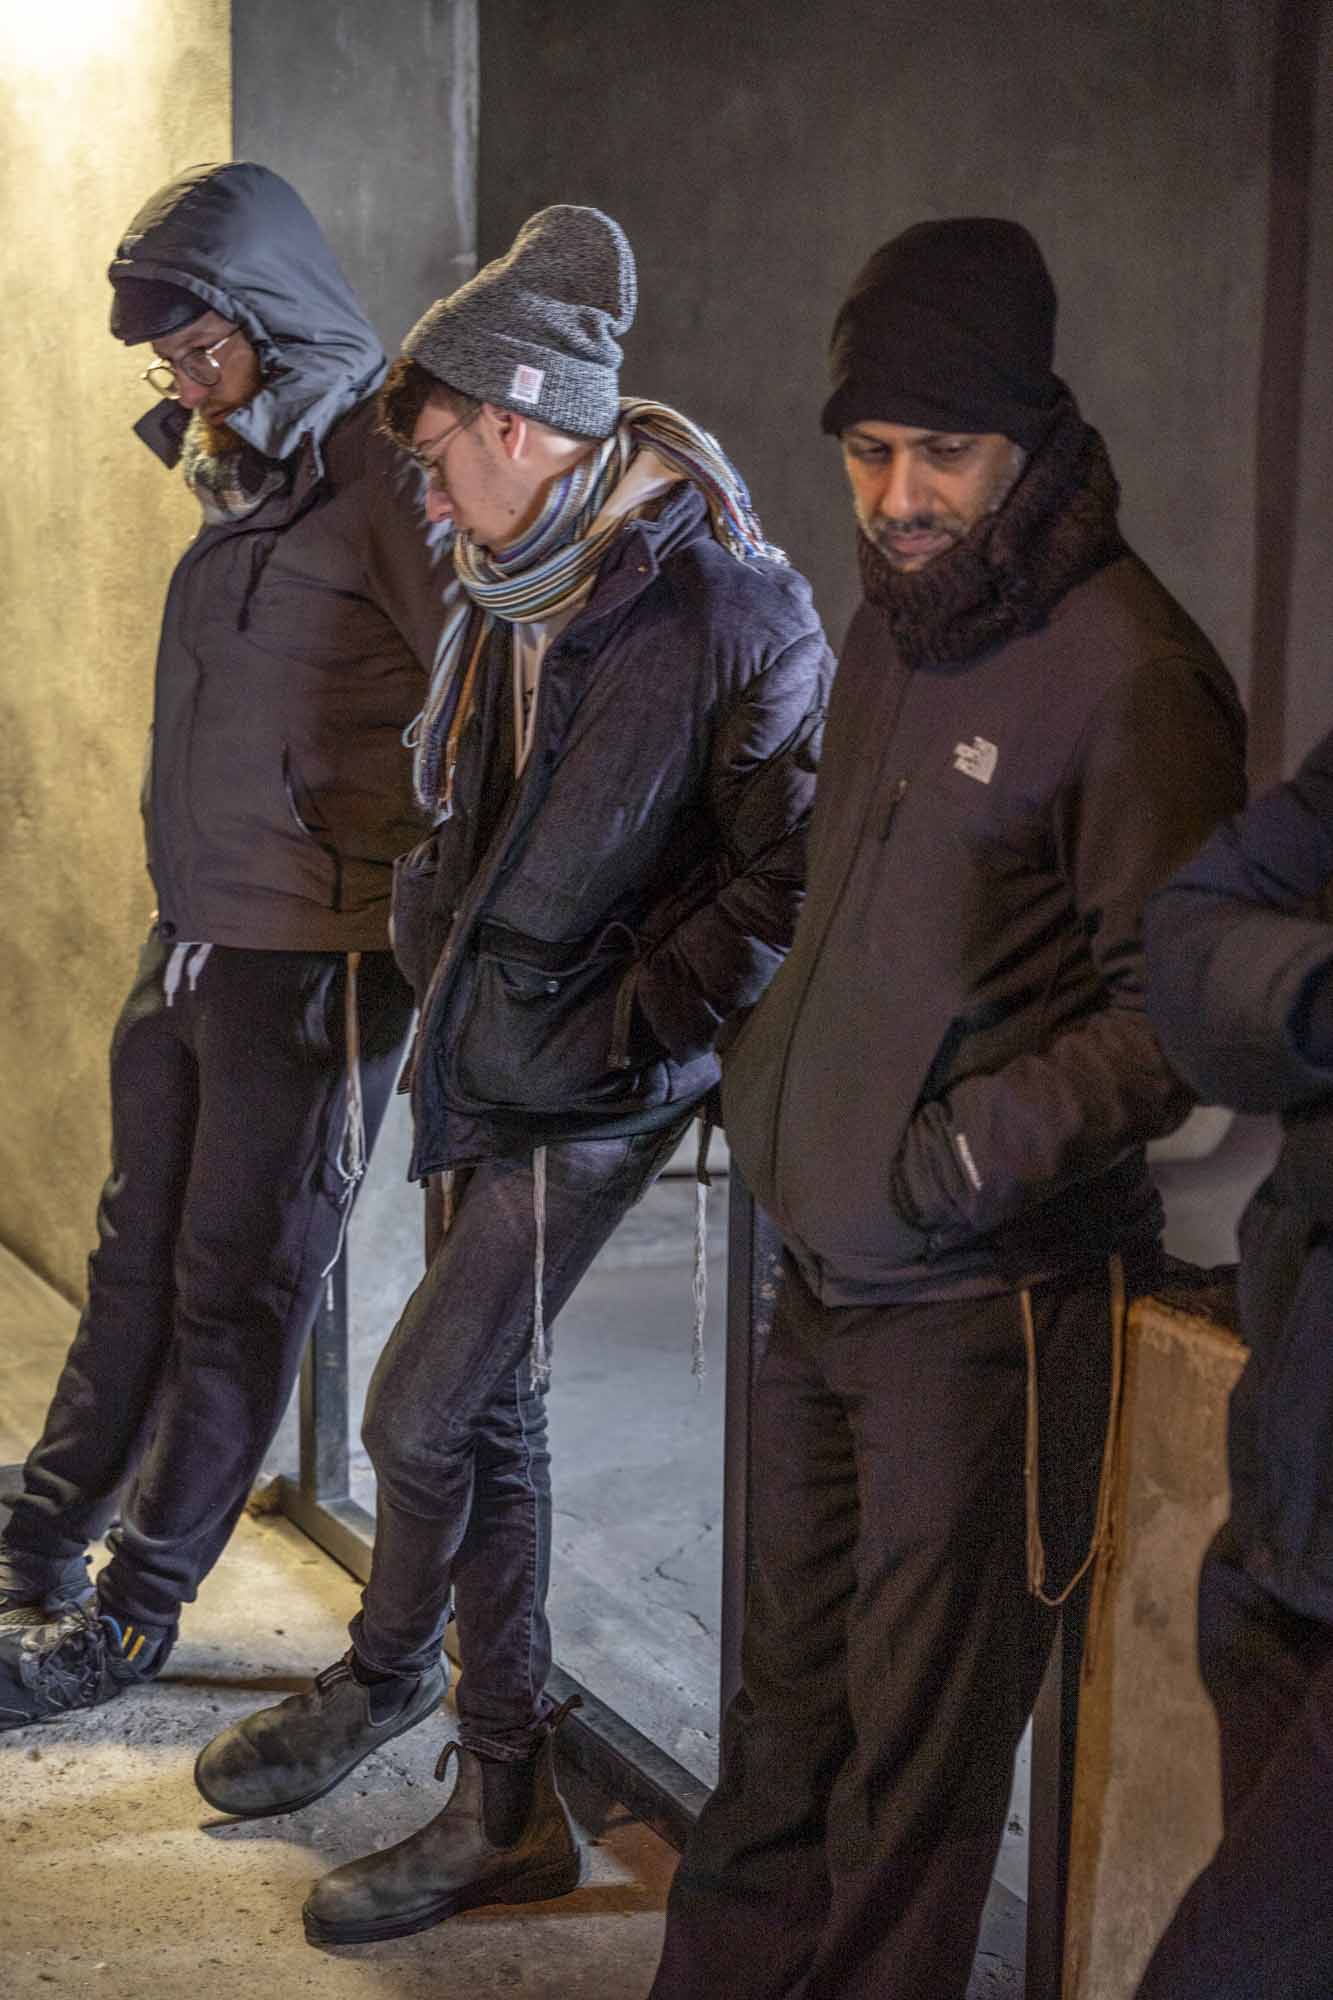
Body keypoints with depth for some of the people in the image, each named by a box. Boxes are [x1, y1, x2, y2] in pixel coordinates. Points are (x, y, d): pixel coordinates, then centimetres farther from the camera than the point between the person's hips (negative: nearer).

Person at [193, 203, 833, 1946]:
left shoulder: (730, 607, -18)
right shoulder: (508, 603, 8)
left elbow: (781, 881, -18)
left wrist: (627, 1023, -15)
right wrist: (441, 965, 13)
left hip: (587, 1099, -8)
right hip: (483, 1075, 8)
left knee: (419, 1412, -6)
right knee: (492, 1420, 14)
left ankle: (386, 1673, 22)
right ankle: (508, 1806, 28)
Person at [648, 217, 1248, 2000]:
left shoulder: (1124, 669, -15)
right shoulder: (895, 621, 11)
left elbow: (1171, 1015, -15)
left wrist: (982, 1149, -21)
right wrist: (757, 1066, 19)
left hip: (987, 1303, -8)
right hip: (825, 1275, 8)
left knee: (915, 1761, 3)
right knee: (785, 1715, 17)